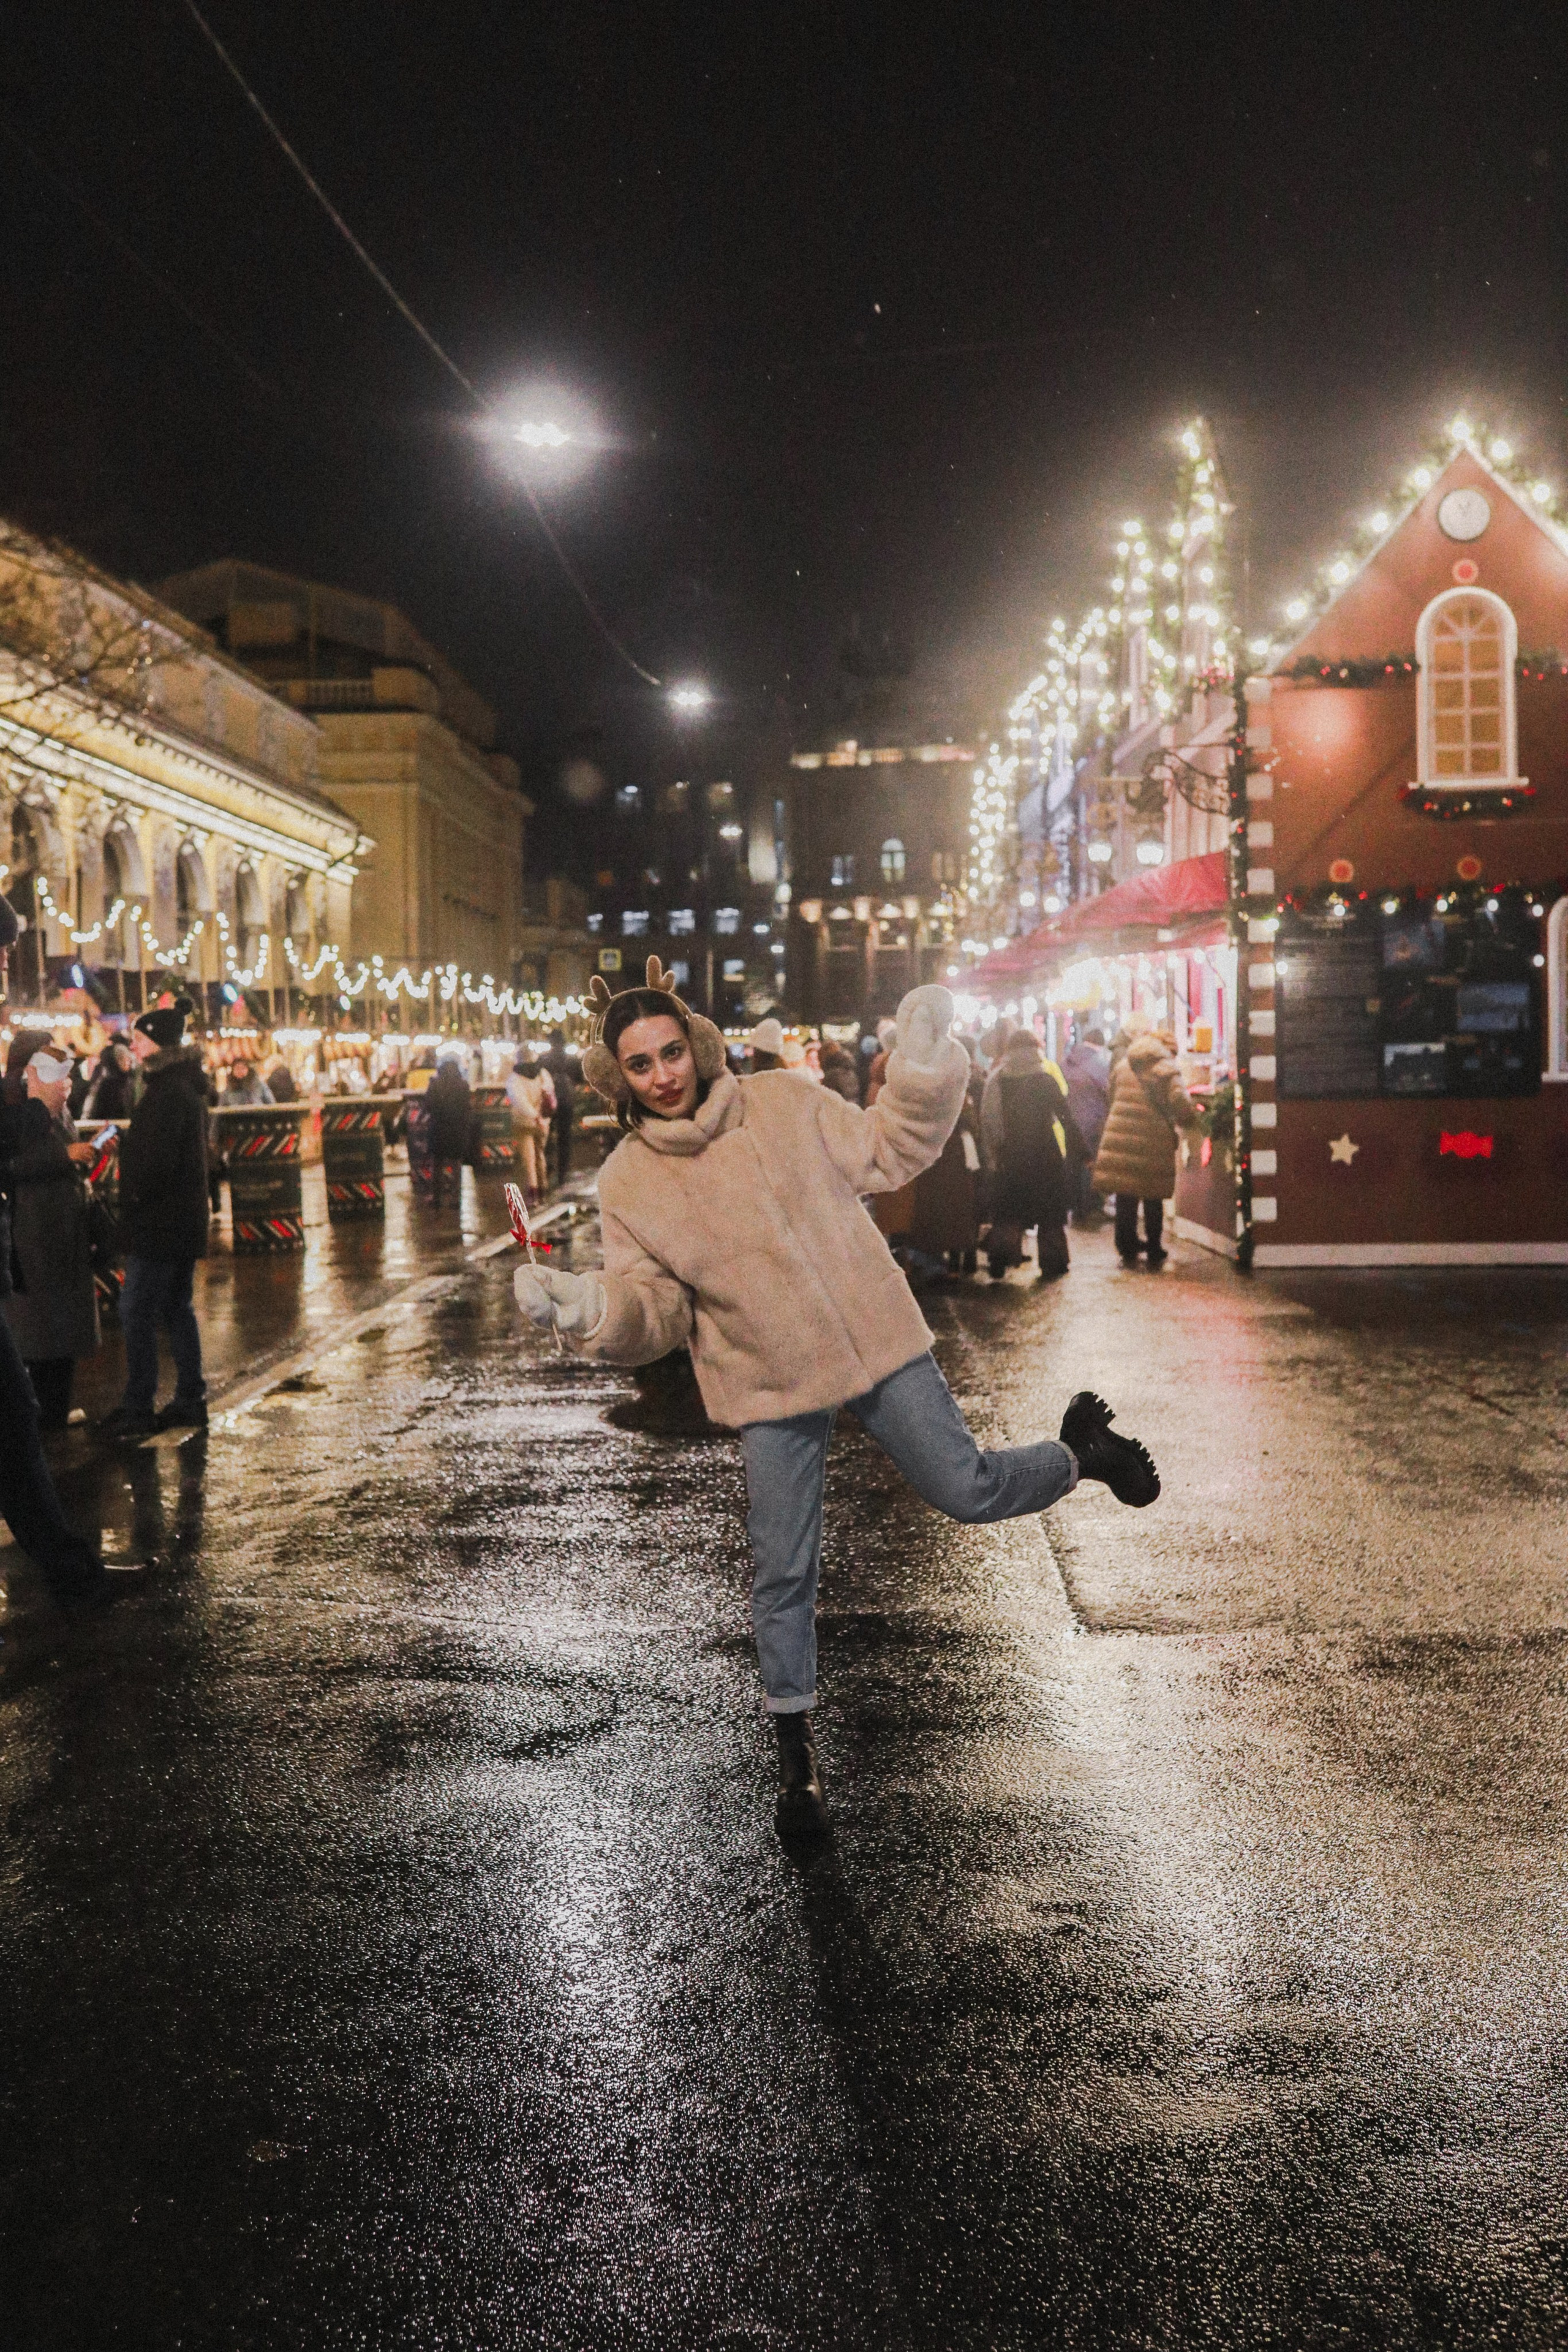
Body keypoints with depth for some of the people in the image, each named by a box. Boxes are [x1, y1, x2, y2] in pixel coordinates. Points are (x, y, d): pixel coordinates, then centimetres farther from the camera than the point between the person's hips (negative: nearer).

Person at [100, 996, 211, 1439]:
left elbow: (157, 1158, -23)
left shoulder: (168, 1090, -19)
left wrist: (135, 1197, -11)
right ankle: (190, 1399, 20)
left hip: (160, 1219, -10)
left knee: (137, 1311, -5)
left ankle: (137, 1409, -1)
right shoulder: (185, 1083, 13)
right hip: (183, 1218, 10)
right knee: (175, 1307, 15)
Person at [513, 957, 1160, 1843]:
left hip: (879, 1340, 0)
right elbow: (655, 1306, -6)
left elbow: (888, 1153, 6)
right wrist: (593, 1307, -26)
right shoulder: (628, 1182, -5)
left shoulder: (784, 1103, -4)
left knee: (969, 1491, 1)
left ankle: (1083, 1450, 34)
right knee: (783, 1576, 5)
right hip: (772, 1387, 0)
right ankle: (798, 1753, 24)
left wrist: (922, 1069, -9)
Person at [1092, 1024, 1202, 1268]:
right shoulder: (1167, 1070, -6)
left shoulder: (1123, 1066, 12)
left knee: (1125, 1202, 11)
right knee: (1153, 1202, 9)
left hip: (1120, 1140, 4)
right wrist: (1195, 1116, 5)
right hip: (1153, 1146, -4)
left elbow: (1112, 1100, 20)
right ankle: (1155, 1253, 14)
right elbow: (1182, 1108, -15)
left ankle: (1127, 1251, 14)